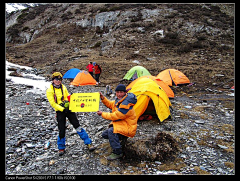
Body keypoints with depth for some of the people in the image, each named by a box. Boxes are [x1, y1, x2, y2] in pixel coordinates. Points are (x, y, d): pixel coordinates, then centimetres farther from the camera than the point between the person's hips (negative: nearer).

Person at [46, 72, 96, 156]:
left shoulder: (63, 87, 8)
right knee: (62, 130, 0)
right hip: (60, 112, -2)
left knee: (77, 126, -1)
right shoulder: (50, 91, -4)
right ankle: (61, 148, 24)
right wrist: (62, 109, -18)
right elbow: (52, 103, -9)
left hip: (69, 109, 3)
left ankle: (88, 143, 6)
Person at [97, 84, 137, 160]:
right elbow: (110, 104, 17)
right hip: (120, 124, 10)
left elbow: (115, 116, -27)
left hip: (128, 128, -10)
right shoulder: (119, 100, 1)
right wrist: (103, 98, 2)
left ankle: (117, 152, -19)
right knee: (104, 134, 9)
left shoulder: (126, 105, -29)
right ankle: (122, 137, 23)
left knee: (111, 131, -33)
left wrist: (102, 114, -16)